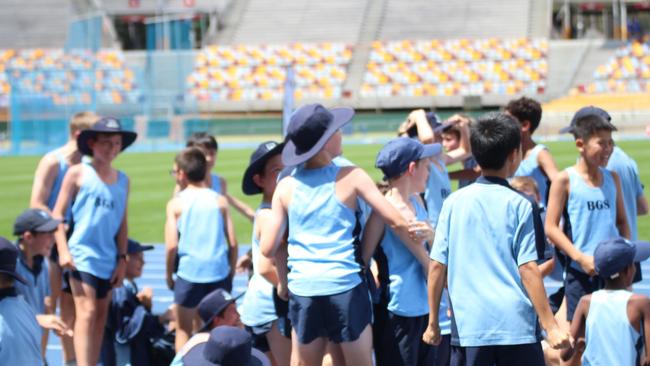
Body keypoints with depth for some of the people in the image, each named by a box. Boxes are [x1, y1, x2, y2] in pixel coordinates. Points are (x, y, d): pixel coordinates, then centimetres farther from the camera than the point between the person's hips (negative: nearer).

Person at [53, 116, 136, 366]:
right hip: (82, 256, -5)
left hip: (108, 259, 5)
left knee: (101, 315, 9)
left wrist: (122, 258, 11)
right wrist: (63, 250, -10)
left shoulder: (122, 180, 10)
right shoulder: (78, 173, -2)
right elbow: (58, 214, -2)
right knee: (86, 313, -13)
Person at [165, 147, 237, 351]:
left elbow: (171, 245, -8)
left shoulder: (176, 203, -1)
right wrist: (231, 273, 12)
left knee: (184, 330, 11)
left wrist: (169, 275, 4)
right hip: (219, 271, 2)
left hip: (189, 272, -2)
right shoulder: (220, 201, 4)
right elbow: (232, 243, 1)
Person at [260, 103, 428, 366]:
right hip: (345, 288, -3)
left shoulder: (286, 187, 6)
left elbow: (267, 248, 4)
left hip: (302, 291, 3)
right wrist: (427, 262, 5)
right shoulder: (350, 177, -1)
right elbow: (397, 223, -4)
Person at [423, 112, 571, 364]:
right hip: (516, 325, -2)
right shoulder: (519, 205, -3)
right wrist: (550, 326, -6)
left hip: (468, 326, 2)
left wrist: (433, 323, 13)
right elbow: (528, 269, -8)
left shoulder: (454, 203, 5)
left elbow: (437, 266, 4)